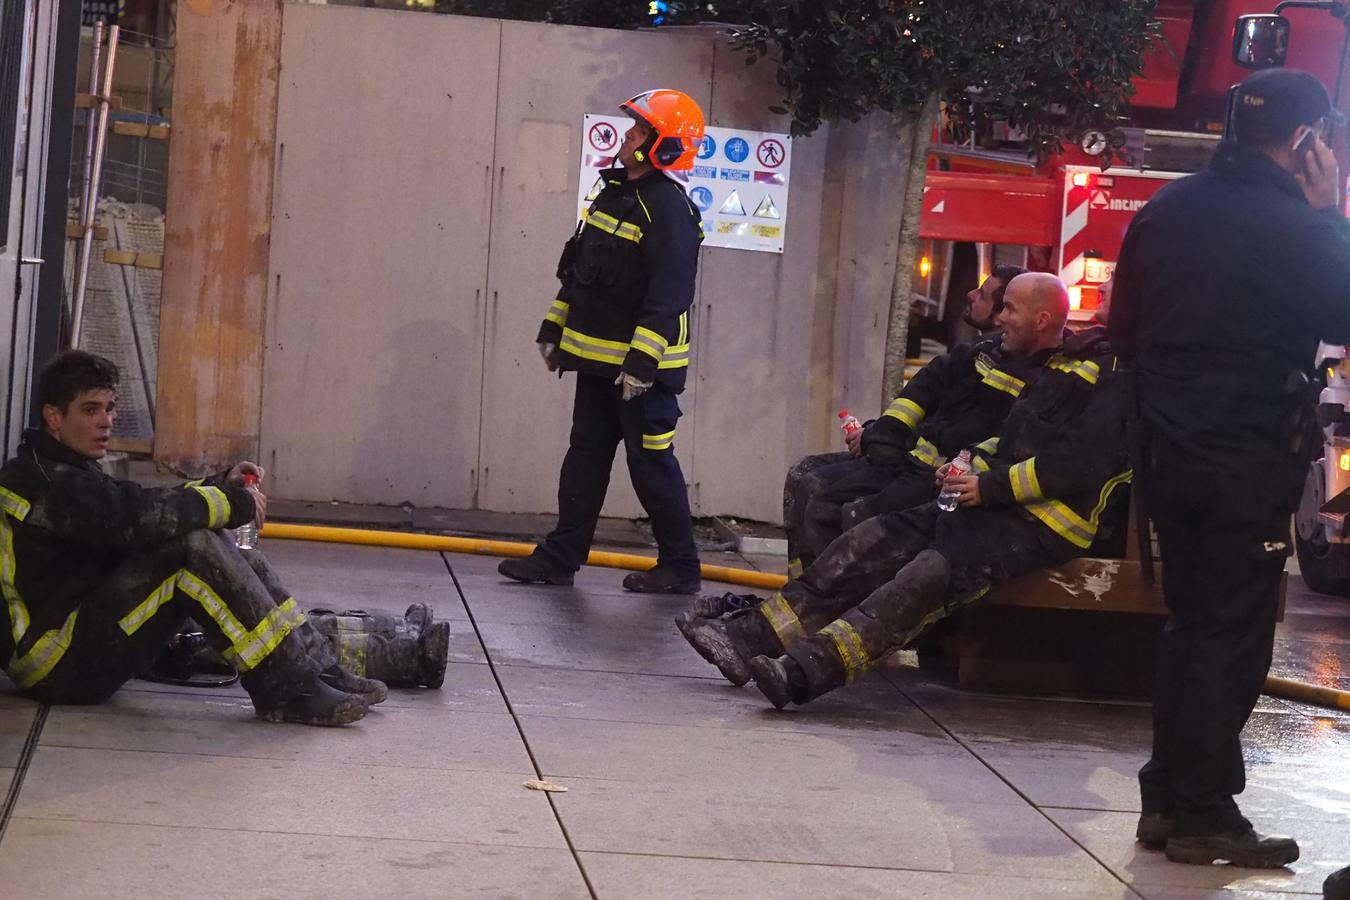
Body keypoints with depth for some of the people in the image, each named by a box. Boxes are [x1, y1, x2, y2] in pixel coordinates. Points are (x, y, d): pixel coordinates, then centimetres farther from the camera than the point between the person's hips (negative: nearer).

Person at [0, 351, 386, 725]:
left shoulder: (67, 472, 20)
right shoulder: (41, 480, -14)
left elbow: (146, 508, 15)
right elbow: (136, 518, -25)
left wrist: (220, 486, 0)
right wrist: (232, 502, -15)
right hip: (58, 659, -10)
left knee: (245, 562, 2)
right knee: (198, 546, -25)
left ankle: (322, 671, -3)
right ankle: (289, 691, -24)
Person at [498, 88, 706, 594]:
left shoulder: (669, 210, -17)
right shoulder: (613, 194, 13)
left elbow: (669, 296, -24)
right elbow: (576, 272, 20)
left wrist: (642, 362, -27)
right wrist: (553, 329, 19)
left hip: (642, 367, -9)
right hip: (598, 361, 9)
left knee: (652, 465, -2)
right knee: (585, 458, 11)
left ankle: (680, 567, 9)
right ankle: (560, 557, 16)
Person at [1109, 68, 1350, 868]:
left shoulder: (1165, 210, 7)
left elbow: (1124, 328, 12)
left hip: (1170, 450, 6)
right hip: (1251, 459, -6)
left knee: (1189, 621, 16)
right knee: (1232, 632, 0)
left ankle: (1168, 799, 17)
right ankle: (1205, 814, 1)